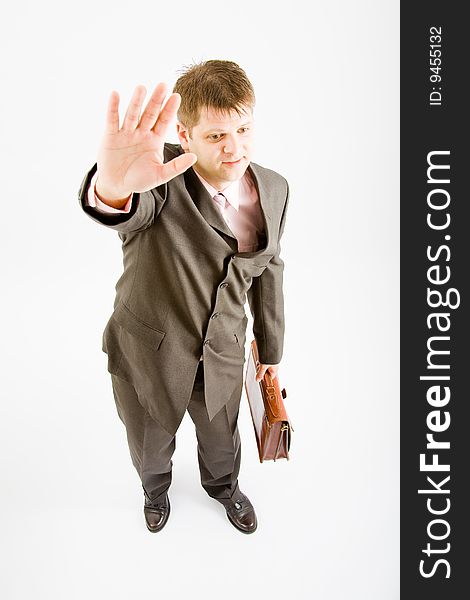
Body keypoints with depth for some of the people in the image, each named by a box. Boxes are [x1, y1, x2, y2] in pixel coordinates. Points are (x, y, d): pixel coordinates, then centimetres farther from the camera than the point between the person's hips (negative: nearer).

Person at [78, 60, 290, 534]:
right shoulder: (161, 176, -26)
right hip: (149, 355, -2)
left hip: (222, 357, 3)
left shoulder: (274, 189, -10)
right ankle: (156, 490, 61)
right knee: (151, 446, 25)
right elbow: (125, 212, -49)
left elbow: (268, 270, 3)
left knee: (221, 440, 28)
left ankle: (223, 486, 63)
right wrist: (113, 187, -74)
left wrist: (271, 349, 11)